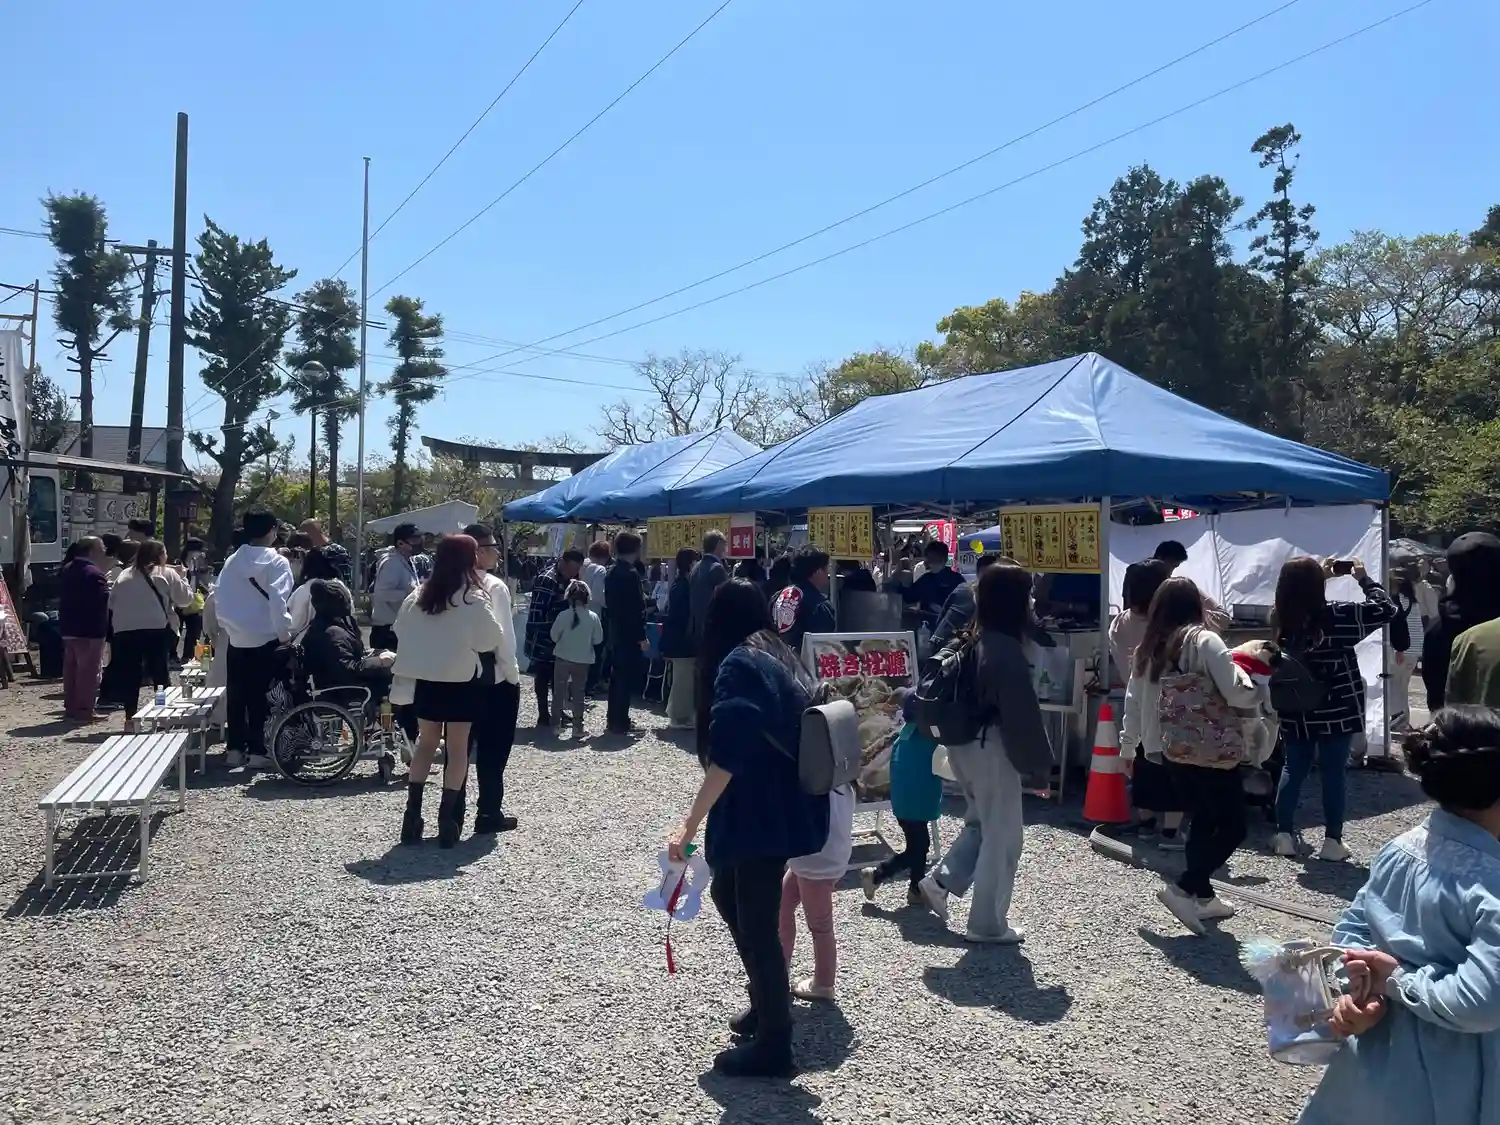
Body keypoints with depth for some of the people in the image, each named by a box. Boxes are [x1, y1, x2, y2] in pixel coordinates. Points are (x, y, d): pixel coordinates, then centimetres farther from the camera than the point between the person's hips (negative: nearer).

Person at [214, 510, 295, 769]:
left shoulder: (232, 561, 5)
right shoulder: (276, 561, -9)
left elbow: (219, 599, 4)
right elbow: (278, 601, -16)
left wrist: (227, 627, 14)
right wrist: (285, 634, -8)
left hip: (237, 639, 4)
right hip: (266, 639, -4)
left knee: (236, 696, 11)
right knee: (261, 697, 2)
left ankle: (235, 749, 16)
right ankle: (257, 751, 4)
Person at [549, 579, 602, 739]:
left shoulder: (563, 615, -16)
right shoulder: (593, 617, -12)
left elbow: (554, 636, -5)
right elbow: (598, 639, -3)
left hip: (563, 658, -1)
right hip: (583, 660, 1)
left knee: (559, 691, 14)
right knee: (579, 692, 10)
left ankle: (556, 723, 19)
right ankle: (578, 727, 10)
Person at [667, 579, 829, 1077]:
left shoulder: (737, 663, -16)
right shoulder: (778, 655, 11)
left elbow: (728, 755, -25)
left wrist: (689, 827, -24)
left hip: (761, 814, -9)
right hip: (785, 807, 9)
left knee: (756, 923, 3)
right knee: (727, 893, 24)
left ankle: (773, 1046, 17)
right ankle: (768, 1003, 37)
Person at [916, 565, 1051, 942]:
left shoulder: (974, 639, 6)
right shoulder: (1006, 650, -21)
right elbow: (1021, 713, -20)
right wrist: (1038, 763, -13)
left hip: (962, 744, 8)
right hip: (992, 748, -8)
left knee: (985, 825, 24)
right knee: (1003, 836, 6)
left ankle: (941, 880, 18)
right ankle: (988, 924, 16)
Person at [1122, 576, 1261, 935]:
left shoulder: (1148, 648, 6)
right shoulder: (1204, 641, -13)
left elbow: (1133, 700, 12)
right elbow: (1236, 694, -18)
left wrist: (1128, 746, 22)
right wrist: (1259, 688, 4)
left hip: (1171, 750, 7)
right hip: (1209, 750, -7)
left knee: (1203, 821, 19)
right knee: (1232, 826, 4)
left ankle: (1201, 896, 23)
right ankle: (1183, 889, -6)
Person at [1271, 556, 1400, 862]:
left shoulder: (1279, 617, -3)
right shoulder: (1335, 616, -17)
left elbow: (1296, 598, 21)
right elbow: (1386, 610, -10)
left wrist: (1319, 575, 17)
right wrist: (1363, 578, 0)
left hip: (1295, 711, 4)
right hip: (1336, 711, -4)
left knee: (1293, 770, 13)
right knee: (1333, 774, 6)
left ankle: (1283, 835, 13)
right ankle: (1332, 841, 11)